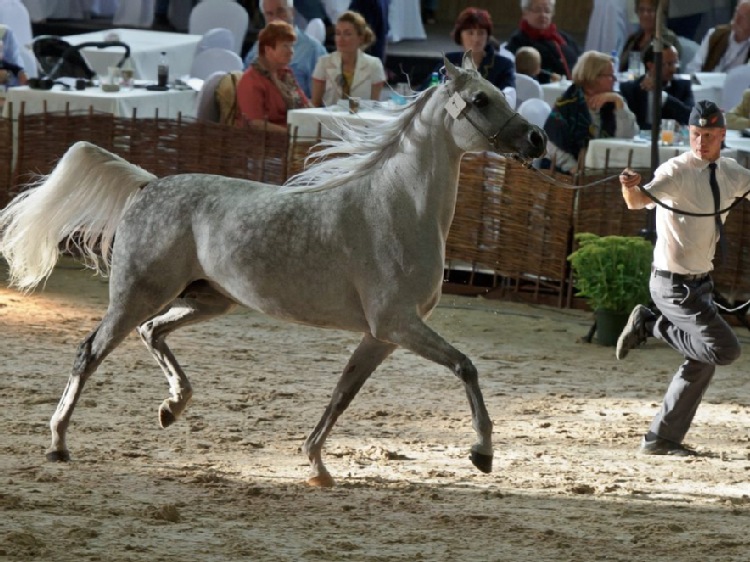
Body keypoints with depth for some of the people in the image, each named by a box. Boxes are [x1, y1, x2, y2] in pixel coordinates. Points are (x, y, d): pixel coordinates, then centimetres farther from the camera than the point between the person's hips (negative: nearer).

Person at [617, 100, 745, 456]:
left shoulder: (730, 173, 4)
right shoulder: (676, 171, -19)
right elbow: (639, 201, -36)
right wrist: (631, 188, -58)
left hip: (701, 281, 8)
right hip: (674, 284, -8)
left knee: (704, 360, 11)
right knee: (725, 349, -15)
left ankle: (661, 439, 17)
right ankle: (650, 325, 1)